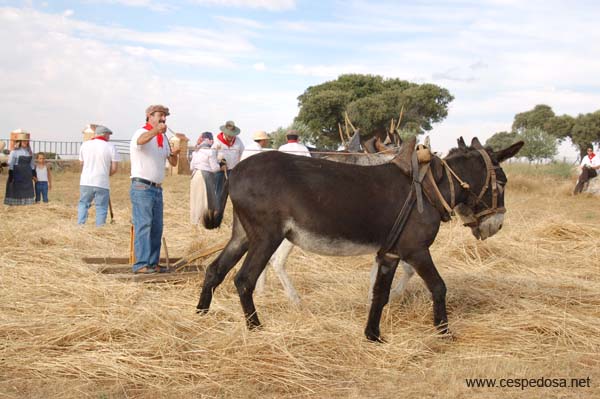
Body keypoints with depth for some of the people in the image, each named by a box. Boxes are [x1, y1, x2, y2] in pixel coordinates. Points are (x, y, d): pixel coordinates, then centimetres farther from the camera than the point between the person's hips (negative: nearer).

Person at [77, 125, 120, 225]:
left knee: (83, 204, 16)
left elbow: (82, 164, 13)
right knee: (101, 208, 4)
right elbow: (114, 169, -4)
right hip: (102, 183, -3)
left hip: (86, 182, 3)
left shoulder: (85, 145, 8)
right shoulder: (110, 147, -3)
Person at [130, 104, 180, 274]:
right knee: (143, 225, -12)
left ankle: (153, 263, 15)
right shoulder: (142, 132, -8)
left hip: (157, 189, 8)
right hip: (142, 187, -8)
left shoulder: (163, 138, 17)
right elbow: (141, 140, -34)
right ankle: (141, 264, -13)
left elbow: (173, 163, 16)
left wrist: (173, 155, -8)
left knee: (157, 227, 9)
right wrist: (156, 131, -53)